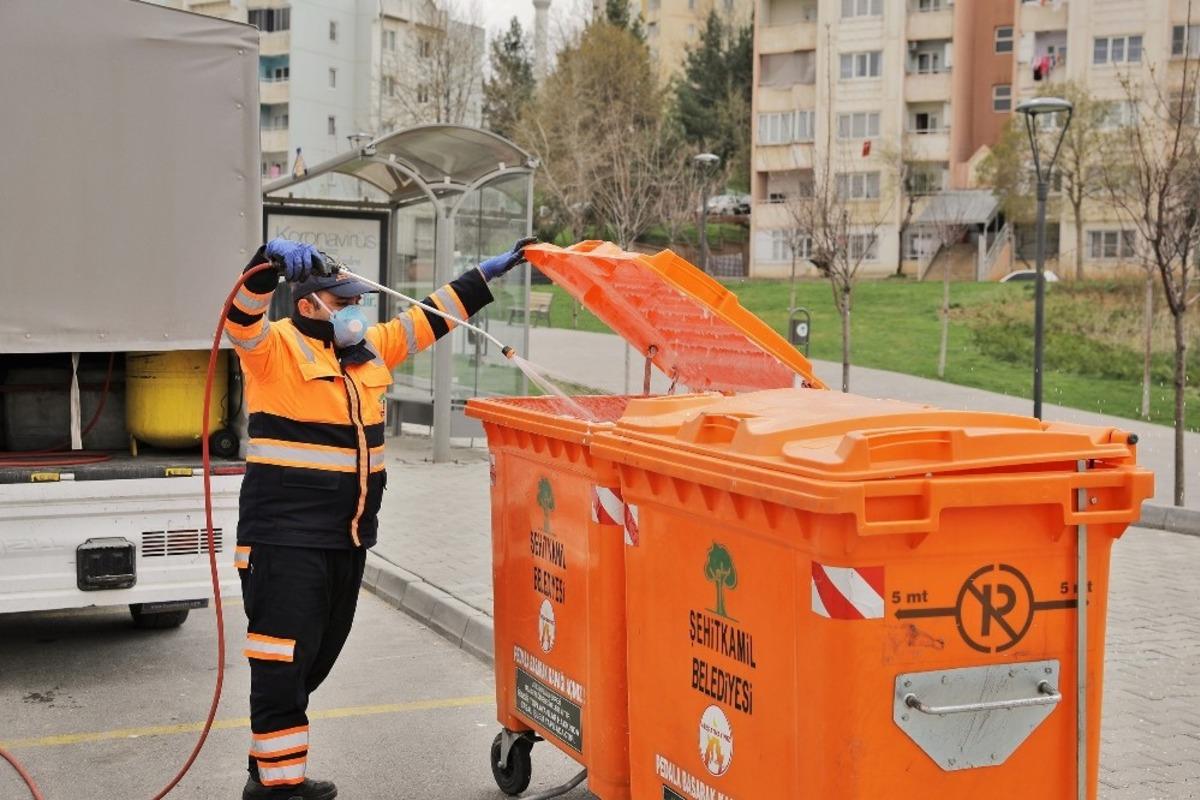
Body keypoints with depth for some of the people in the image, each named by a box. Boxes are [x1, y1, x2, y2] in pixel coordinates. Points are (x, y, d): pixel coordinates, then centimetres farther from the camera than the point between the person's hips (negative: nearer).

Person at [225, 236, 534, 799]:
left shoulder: (370, 349, 14)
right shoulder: (275, 348, -7)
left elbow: (429, 318, 21)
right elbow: (241, 318, -26)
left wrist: (489, 273, 22)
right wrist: (272, 258, -43)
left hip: (349, 537, 8)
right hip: (286, 535, -8)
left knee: (317, 657, 15)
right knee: (283, 661, -6)